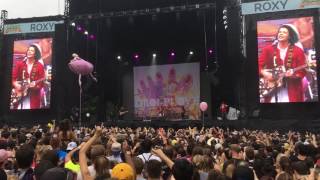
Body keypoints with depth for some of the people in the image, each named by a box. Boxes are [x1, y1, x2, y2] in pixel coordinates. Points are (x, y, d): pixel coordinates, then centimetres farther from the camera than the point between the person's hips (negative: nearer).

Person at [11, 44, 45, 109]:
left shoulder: (39, 66, 1)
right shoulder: (19, 63, 8)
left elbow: (41, 82, -2)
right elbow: (13, 77, 7)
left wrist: (35, 85, -20)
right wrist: (16, 84, -10)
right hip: (19, 93, 2)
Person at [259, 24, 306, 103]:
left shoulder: (298, 51, 3)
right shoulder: (268, 49, 7)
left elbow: (302, 72, 0)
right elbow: (259, 65, 4)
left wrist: (293, 74, -19)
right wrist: (265, 73, -13)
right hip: (272, 89, 1)